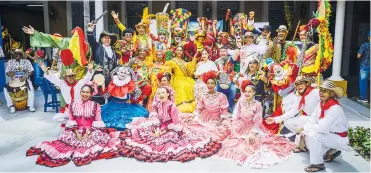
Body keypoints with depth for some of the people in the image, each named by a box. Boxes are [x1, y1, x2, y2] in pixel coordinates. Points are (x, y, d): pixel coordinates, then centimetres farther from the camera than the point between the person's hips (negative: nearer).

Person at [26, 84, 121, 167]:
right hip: (76, 131, 2)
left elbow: (97, 122, -3)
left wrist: (88, 133, -15)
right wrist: (77, 133, -11)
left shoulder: (95, 105, -1)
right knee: (67, 136, -23)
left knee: (98, 135, -28)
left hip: (91, 131, -1)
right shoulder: (73, 104, 4)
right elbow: (71, 121, 3)